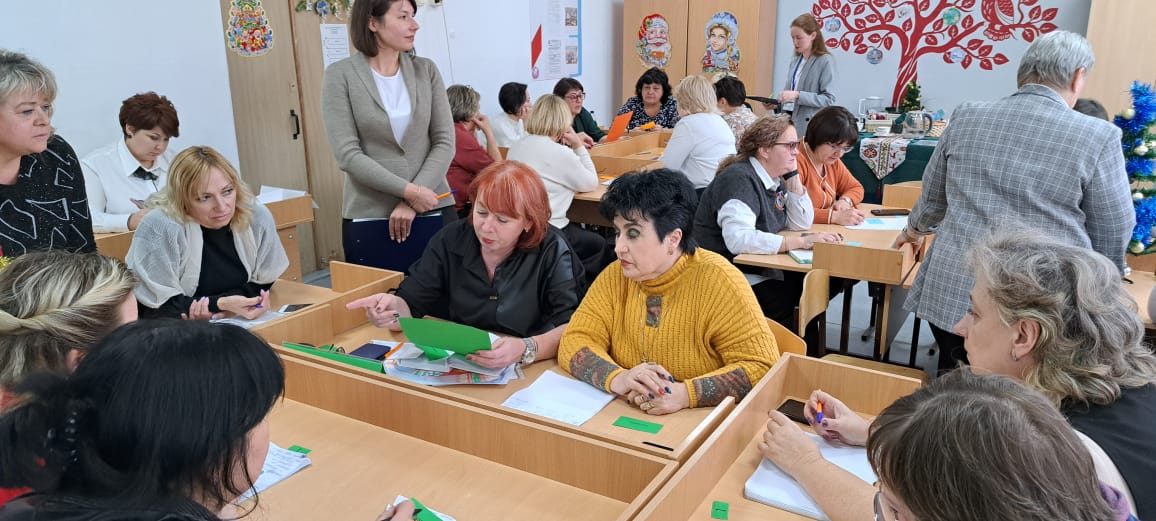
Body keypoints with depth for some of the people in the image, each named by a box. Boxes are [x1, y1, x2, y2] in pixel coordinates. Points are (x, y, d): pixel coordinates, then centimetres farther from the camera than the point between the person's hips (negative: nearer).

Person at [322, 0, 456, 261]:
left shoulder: (426, 70, 5)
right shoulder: (340, 75, -3)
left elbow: (444, 142, 0)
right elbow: (348, 155, -9)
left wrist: (412, 201, -11)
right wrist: (408, 191, -16)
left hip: (434, 210, 3)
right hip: (368, 217, -2)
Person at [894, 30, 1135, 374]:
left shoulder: (966, 118, 3)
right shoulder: (1097, 136, -7)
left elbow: (932, 198, 17)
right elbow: (1112, 240, 2)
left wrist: (915, 229, 38)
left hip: (952, 293, 3)